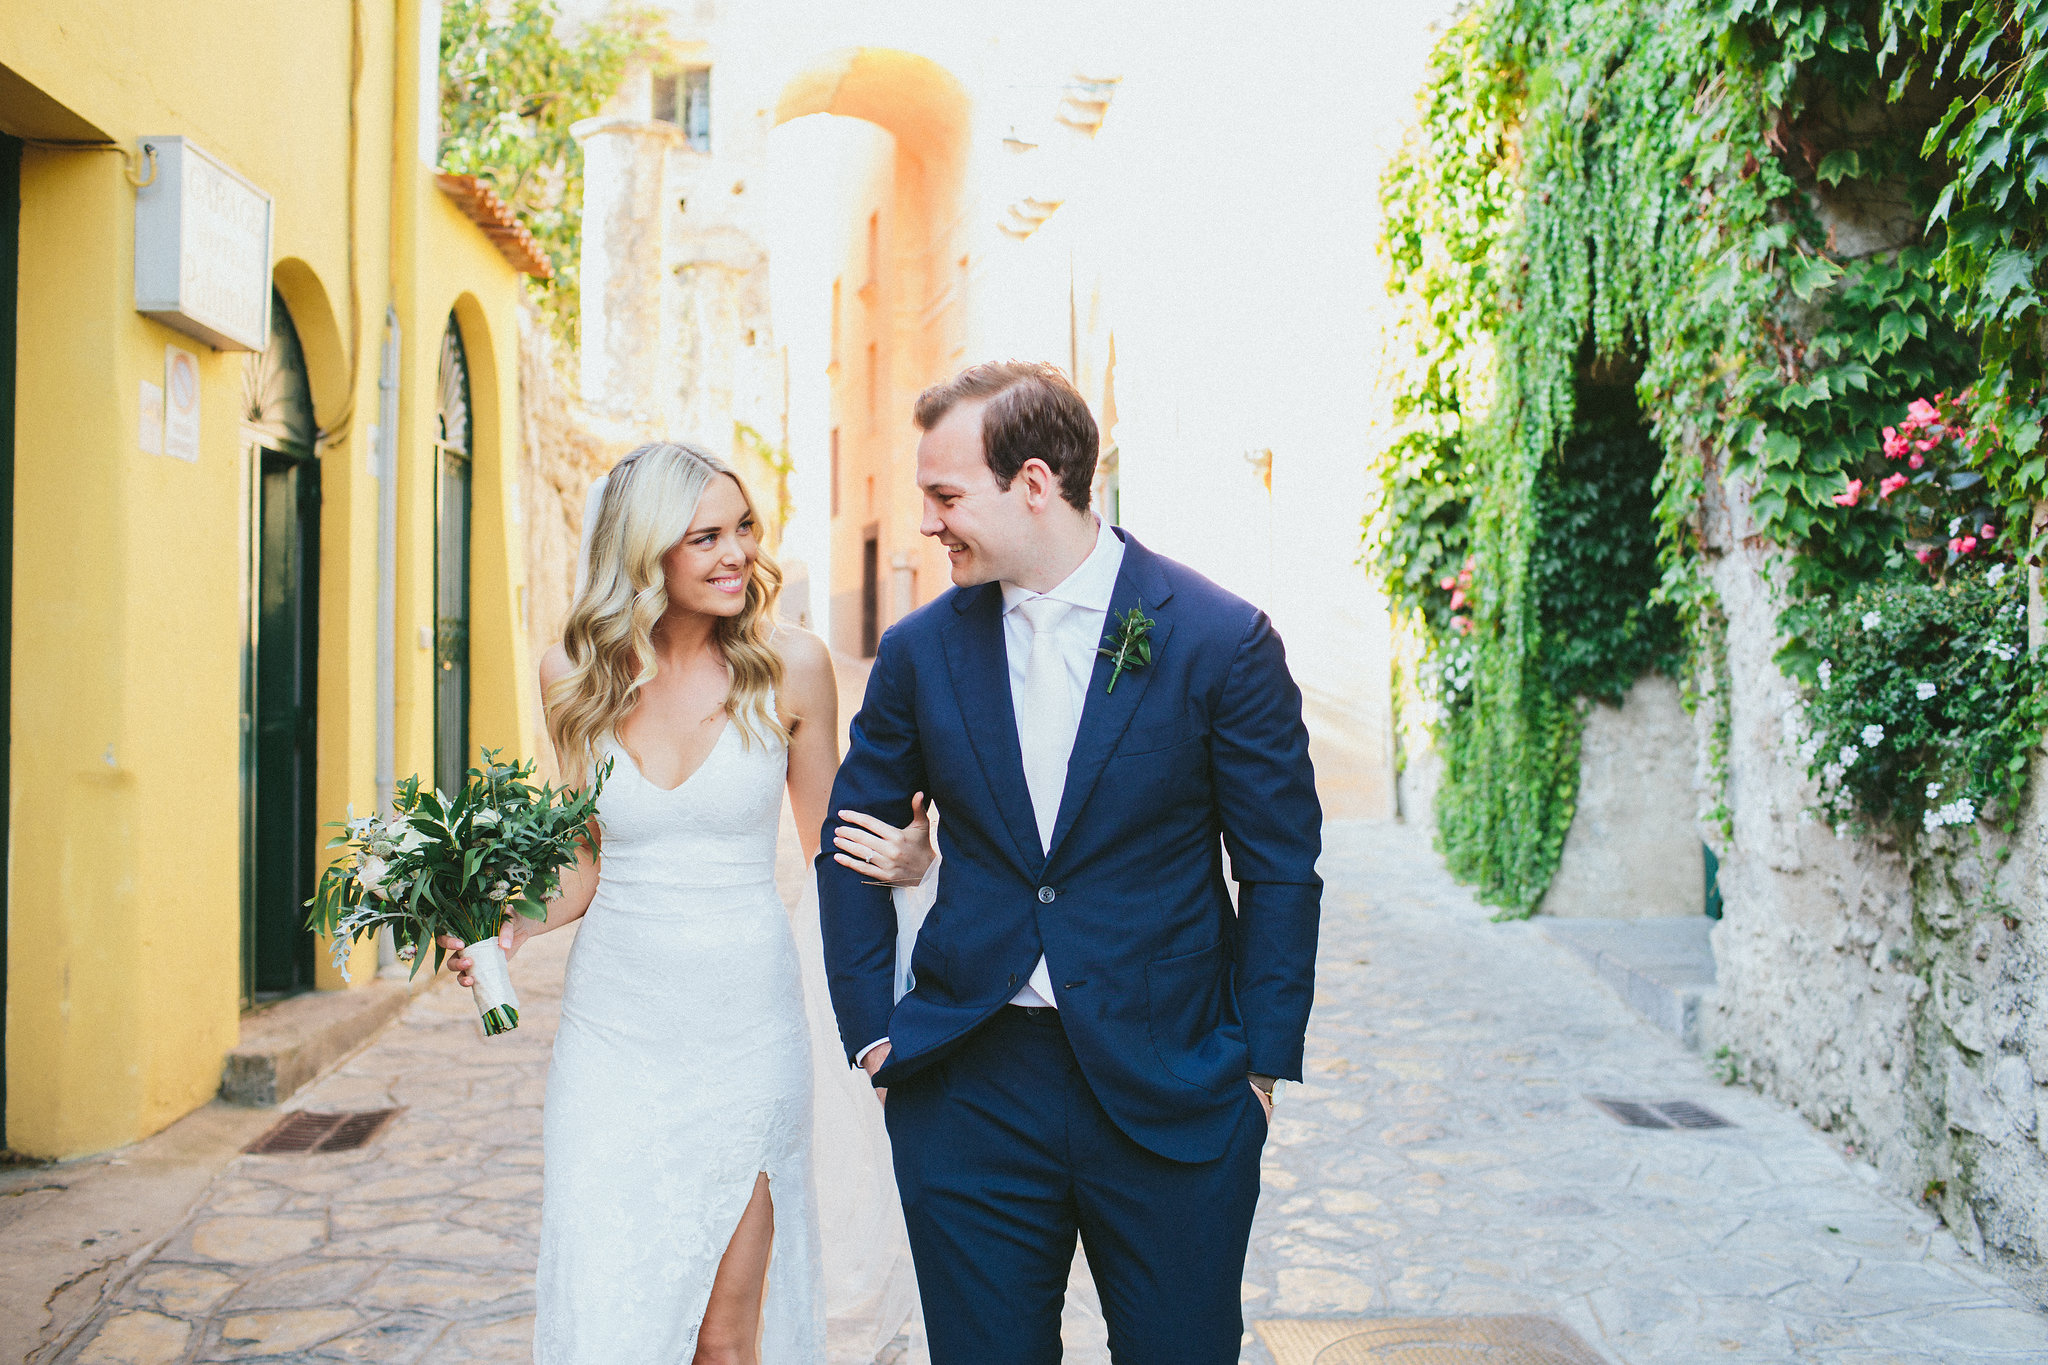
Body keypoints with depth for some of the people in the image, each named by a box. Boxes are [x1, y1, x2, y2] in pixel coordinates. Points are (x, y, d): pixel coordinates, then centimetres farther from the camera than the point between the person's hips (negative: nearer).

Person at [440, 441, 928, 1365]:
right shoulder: (576, 676, 0)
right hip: (614, 1033, 1)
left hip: (748, 1030, -1)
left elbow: (827, 845, 5)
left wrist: (905, 859, -16)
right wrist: (514, 927, -7)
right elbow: (592, 863, 11)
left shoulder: (790, 666, -5)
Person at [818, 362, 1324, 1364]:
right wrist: (872, 1032, 5)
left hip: (1171, 1091, -2)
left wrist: (1262, 1061, -4)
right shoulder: (919, 652, 0)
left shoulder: (1222, 639, -8)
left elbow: (1281, 868, -3)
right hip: (966, 1085, 2)